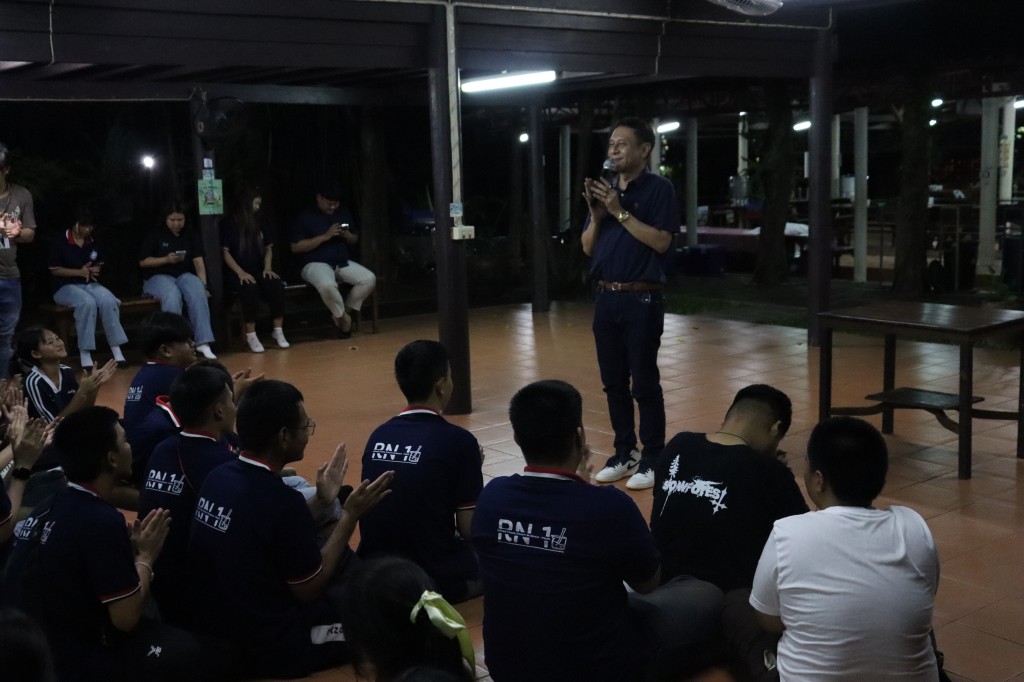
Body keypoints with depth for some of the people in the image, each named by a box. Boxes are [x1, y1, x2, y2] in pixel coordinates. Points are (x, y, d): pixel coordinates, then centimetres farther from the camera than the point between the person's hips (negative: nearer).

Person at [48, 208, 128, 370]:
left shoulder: (93, 243, 12)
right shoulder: (59, 242, -5)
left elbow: (99, 264, 23)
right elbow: (55, 270, -6)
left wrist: (95, 271, -1)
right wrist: (80, 272, -16)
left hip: (91, 284, 5)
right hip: (66, 286, -5)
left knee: (108, 301, -29)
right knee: (88, 302, -37)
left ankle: (116, 350, -27)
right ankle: (85, 353, -31)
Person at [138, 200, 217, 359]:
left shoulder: (191, 236, 12)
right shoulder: (155, 235, 3)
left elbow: (198, 261, 1)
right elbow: (143, 262, 0)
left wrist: (202, 283, -14)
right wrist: (166, 259, -14)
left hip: (184, 275, 3)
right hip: (158, 276, -2)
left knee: (198, 292, -32)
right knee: (172, 296, -38)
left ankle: (203, 343, -36)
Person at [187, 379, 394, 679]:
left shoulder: (216, 478, -4)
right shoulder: (280, 500, -28)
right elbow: (309, 590, -16)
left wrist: (321, 502, 12)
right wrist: (350, 515, -11)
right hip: (272, 648, -8)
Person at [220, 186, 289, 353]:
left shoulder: (260, 223, 16)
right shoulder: (228, 223, 0)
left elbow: (268, 248, 19)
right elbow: (225, 252, -5)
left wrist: (268, 267, -1)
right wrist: (241, 272, -18)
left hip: (258, 269, 4)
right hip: (236, 272, -4)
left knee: (276, 285, -28)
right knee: (250, 288, -37)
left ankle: (278, 331, -23)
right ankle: (251, 335, -32)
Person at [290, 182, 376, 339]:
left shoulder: (344, 213, 15)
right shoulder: (305, 217, -3)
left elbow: (355, 241, 21)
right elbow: (295, 247, -10)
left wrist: (348, 236, -5)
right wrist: (324, 237, -16)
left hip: (342, 262, 6)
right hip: (315, 264, -5)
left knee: (369, 279, -19)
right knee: (327, 285, -39)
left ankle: (344, 312, -3)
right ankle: (342, 317, -10)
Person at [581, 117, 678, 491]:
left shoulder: (658, 188, -6)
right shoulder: (605, 189, 12)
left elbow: (661, 241, -17)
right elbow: (587, 248, 11)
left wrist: (620, 212, -18)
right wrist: (596, 215, -6)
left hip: (642, 299, -6)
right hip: (606, 298, 6)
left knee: (644, 383, -3)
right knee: (613, 382, 10)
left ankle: (652, 460, 7)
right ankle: (624, 453, 21)